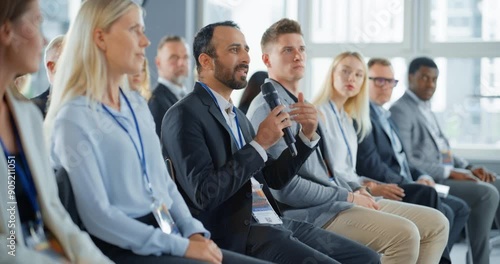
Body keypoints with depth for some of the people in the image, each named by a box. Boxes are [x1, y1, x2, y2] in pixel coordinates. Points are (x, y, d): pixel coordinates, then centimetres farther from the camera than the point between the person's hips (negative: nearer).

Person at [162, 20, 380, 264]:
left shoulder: (236, 115, 18)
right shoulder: (184, 116, -9)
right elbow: (204, 194, -20)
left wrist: (306, 135, 6)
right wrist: (260, 143, -19)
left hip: (275, 223, 9)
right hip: (239, 237, -9)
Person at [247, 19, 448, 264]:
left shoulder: (300, 106, 20)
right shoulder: (268, 108, -12)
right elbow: (287, 187, -19)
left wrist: (355, 190, 5)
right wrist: (348, 197, -11)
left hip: (333, 200, 10)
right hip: (311, 214, -10)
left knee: (435, 222, 3)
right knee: (404, 233, -28)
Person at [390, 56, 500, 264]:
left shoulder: (426, 109, 20)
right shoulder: (400, 110, -9)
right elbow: (405, 162, -18)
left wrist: (469, 168, 4)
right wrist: (449, 173, -20)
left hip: (445, 174, 9)